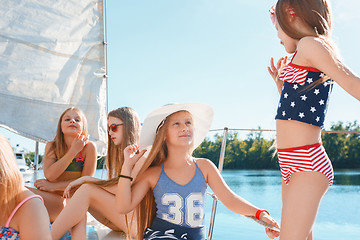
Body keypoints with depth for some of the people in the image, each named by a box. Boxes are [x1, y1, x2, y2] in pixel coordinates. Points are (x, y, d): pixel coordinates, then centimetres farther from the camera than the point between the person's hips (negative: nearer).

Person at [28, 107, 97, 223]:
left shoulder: (89, 147, -5)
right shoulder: (51, 146, 5)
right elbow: (49, 175, -11)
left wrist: (53, 186, -13)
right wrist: (73, 151, -15)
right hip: (52, 199, 4)